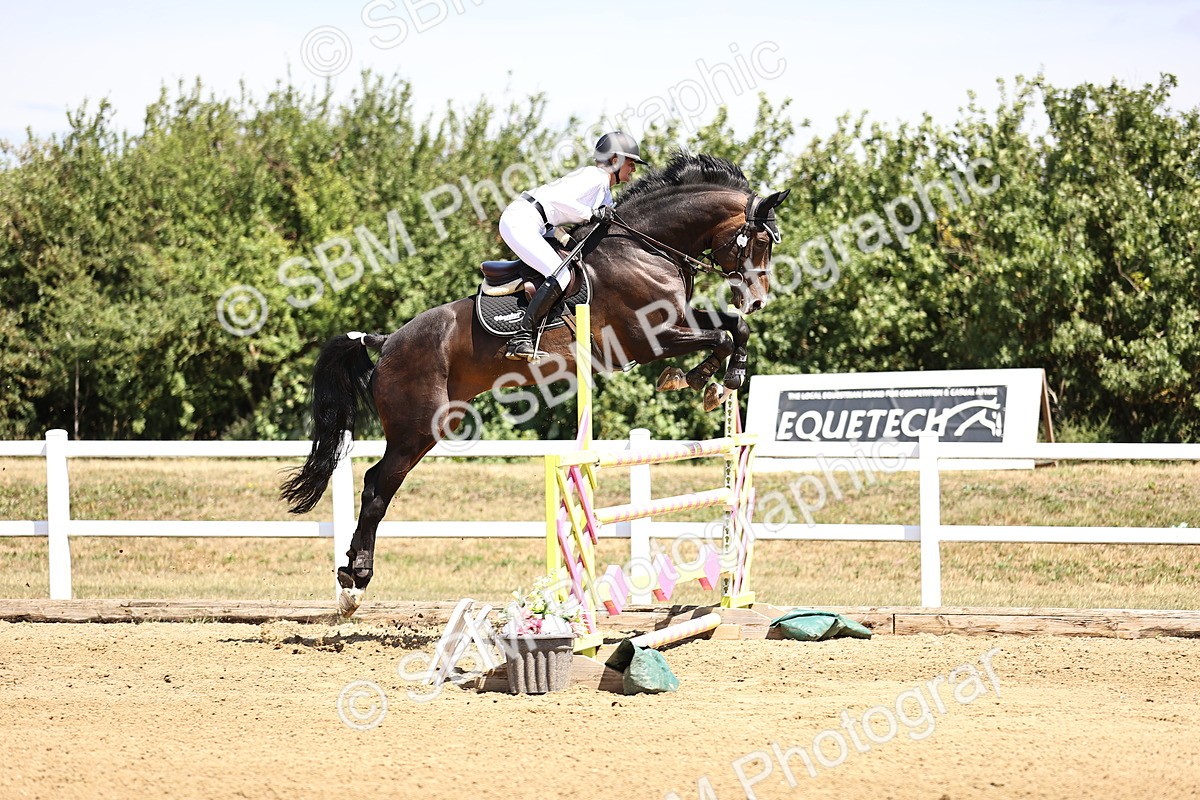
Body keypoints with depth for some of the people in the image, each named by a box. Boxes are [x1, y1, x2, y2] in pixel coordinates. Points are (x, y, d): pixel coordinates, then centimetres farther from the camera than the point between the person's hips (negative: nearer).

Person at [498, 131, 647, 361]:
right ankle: (520, 339, -25)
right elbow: (559, 199, -23)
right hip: (521, 220, -11)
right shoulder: (595, 176, -10)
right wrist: (592, 214, -17)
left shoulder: (605, 191, 20)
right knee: (561, 275, -21)